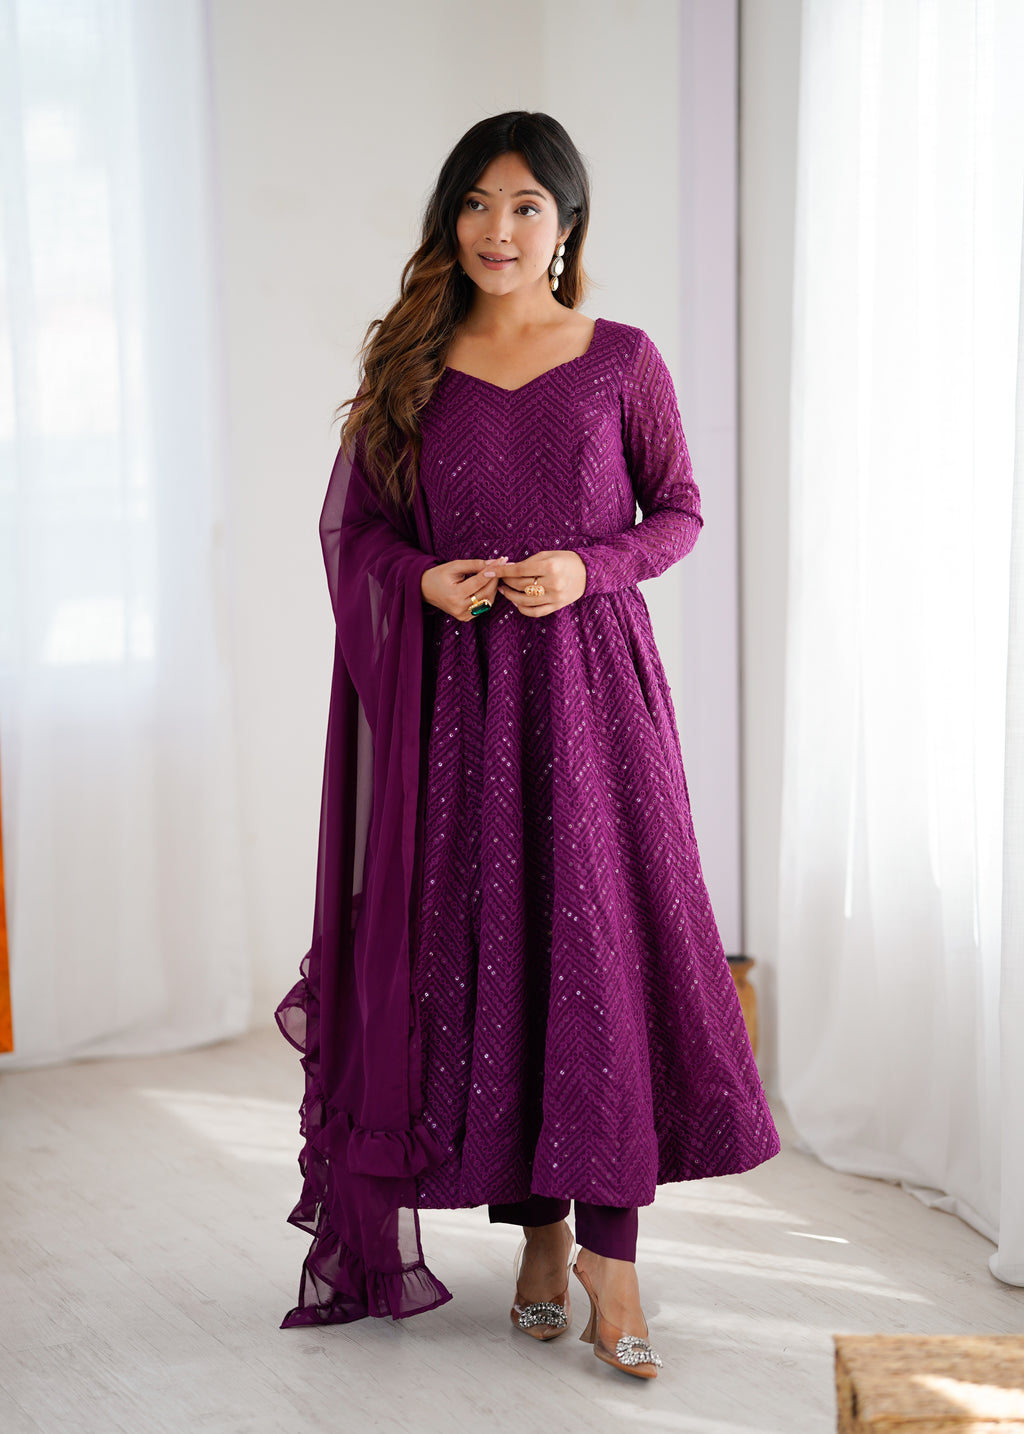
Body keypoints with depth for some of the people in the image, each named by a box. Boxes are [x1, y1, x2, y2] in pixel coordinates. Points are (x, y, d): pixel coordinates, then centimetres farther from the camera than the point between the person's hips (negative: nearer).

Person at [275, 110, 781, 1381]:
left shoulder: (622, 361, 1)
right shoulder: (410, 366, 6)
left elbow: (680, 511, 7)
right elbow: (358, 523, 13)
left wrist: (588, 570, -11)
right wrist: (424, 579, -8)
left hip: (592, 678, -2)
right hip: (462, 690, 2)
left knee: (606, 941, -7)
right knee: (482, 952, 4)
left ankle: (607, 1243, 0)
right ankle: (540, 1231, 17)